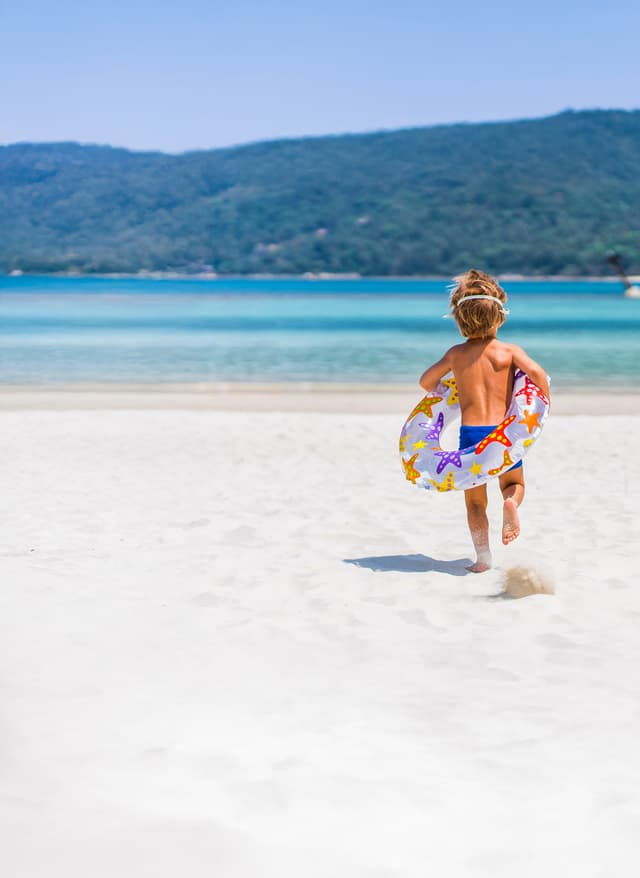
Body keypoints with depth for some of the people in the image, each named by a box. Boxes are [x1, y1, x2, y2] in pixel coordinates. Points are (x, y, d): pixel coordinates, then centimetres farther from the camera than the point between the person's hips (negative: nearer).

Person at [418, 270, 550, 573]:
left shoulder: (456, 354, 5)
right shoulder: (509, 351, -2)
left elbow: (425, 381, 11)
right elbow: (536, 372, -18)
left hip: (470, 432, 1)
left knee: (475, 501, 14)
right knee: (514, 484, 22)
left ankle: (483, 557, 1)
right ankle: (510, 503, -14)